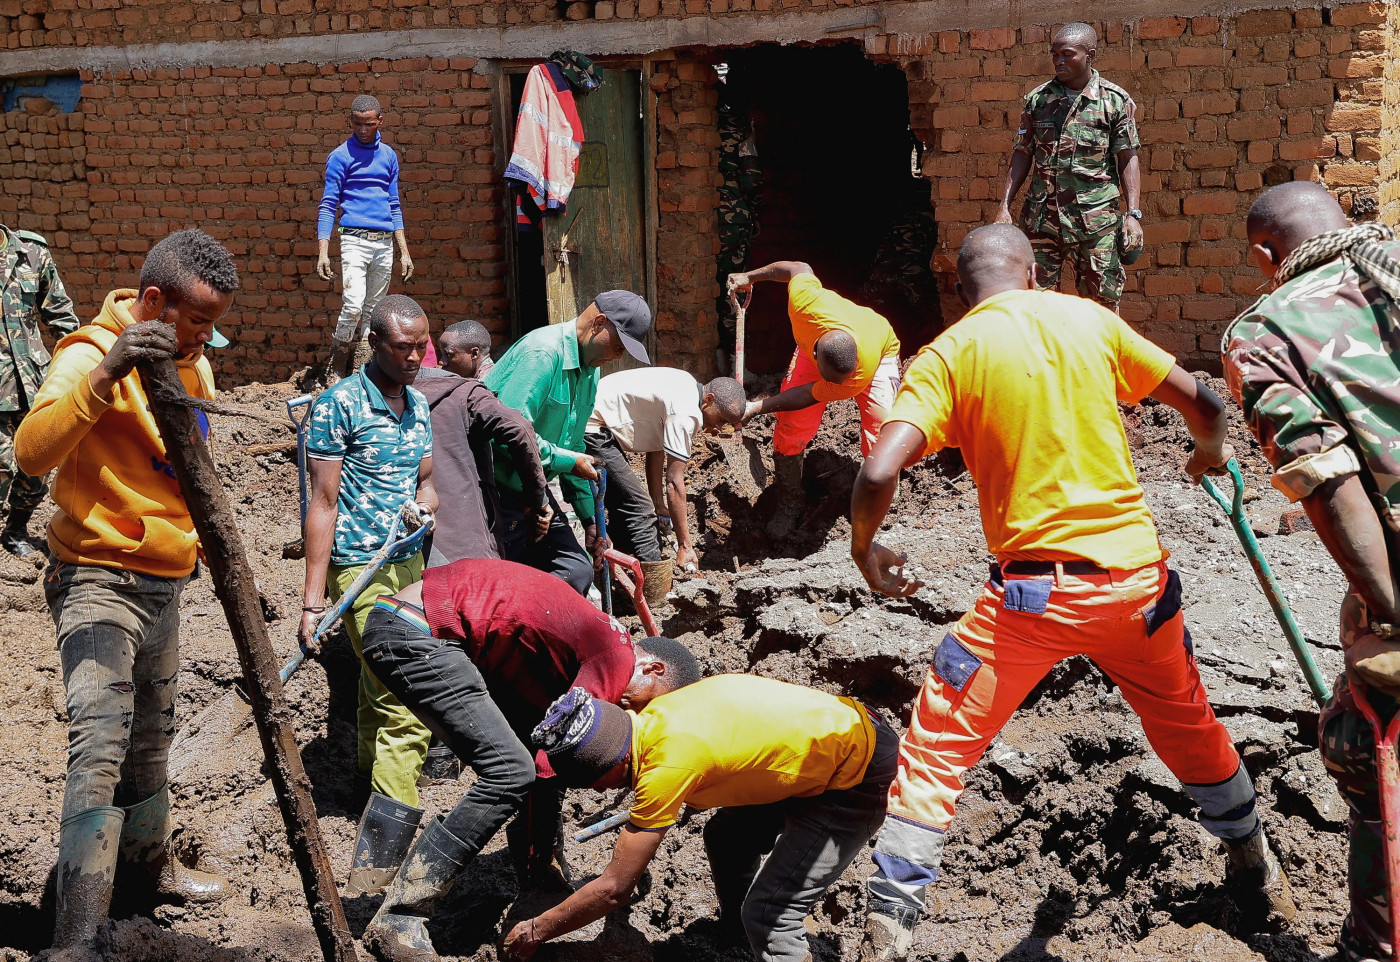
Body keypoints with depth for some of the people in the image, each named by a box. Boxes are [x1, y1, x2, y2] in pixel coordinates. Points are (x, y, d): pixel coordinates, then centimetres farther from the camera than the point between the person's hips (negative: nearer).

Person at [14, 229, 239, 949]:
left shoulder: (190, 362, 10)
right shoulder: (92, 354, -16)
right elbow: (32, 452, -34)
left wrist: (199, 538, 19)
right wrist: (104, 373, -43)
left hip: (164, 582, 8)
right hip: (99, 578, -8)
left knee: (151, 736, 21)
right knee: (100, 742, -19)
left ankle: (149, 863, 39)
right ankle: (76, 936, -22)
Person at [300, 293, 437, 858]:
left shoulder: (418, 405, 12)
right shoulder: (340, 404, -11)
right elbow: (323, 502, -12)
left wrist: (425, 502, -5)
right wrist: (312, 600, -14)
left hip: (408, 562, 7)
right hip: (360, 568, -7)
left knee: (381, 686, 16)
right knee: (404, 706, -13)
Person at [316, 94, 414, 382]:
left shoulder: (388, 155, 15)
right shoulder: (340, 156, 1)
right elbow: (328, 205, -2)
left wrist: (404, 251, 14)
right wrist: (323, 251, -11)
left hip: (385, 243, 5)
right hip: (355, 240, -5)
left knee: (372, 311, 6)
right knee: (353, 306, -18)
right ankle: (335, 371, -7)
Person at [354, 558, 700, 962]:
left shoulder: (600, 636, 19)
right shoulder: (617, 659, -8)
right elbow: (552, 770, -10)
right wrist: (537, 865, 0)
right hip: (415, 635, -10)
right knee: (510, 773, -14)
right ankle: (397, 920, -15)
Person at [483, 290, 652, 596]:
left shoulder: (590, 369, 12)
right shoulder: (543, 352, -20)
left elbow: (573, 445, 20)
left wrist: (589, 520, 19)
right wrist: (569, 462, -18)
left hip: (534, 491, 9)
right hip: (499, 491, -9)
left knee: (577, 571, 2)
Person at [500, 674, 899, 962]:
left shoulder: (667, 767, -28)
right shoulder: (653, 716, -4)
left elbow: (614, 890, -19)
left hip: (860, 776, -9)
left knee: (770, 915, -10)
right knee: (725, 837, 19)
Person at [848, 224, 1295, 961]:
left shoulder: (947, 355, -4)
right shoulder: (1089, 320, 6)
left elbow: (877, 475, -15)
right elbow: (1199, 401, 13)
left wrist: (865, 546, 4)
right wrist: (1210, 452, 35)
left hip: (1034, 589, -4)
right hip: (1137, 575, 4)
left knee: (935, 751, 6)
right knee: (1187, 724, 27)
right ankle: (1256, 872, 45)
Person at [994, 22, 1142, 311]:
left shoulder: (1116, 100, 0)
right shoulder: (1038, 98, 7)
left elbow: (1128, 160, 1)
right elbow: (1022, 155, 11)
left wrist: (1133, 214, -7)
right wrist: (1005, 206, 3)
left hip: (1096, 219, -2)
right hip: (1041, 216, 2)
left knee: (1102, 299, 1)